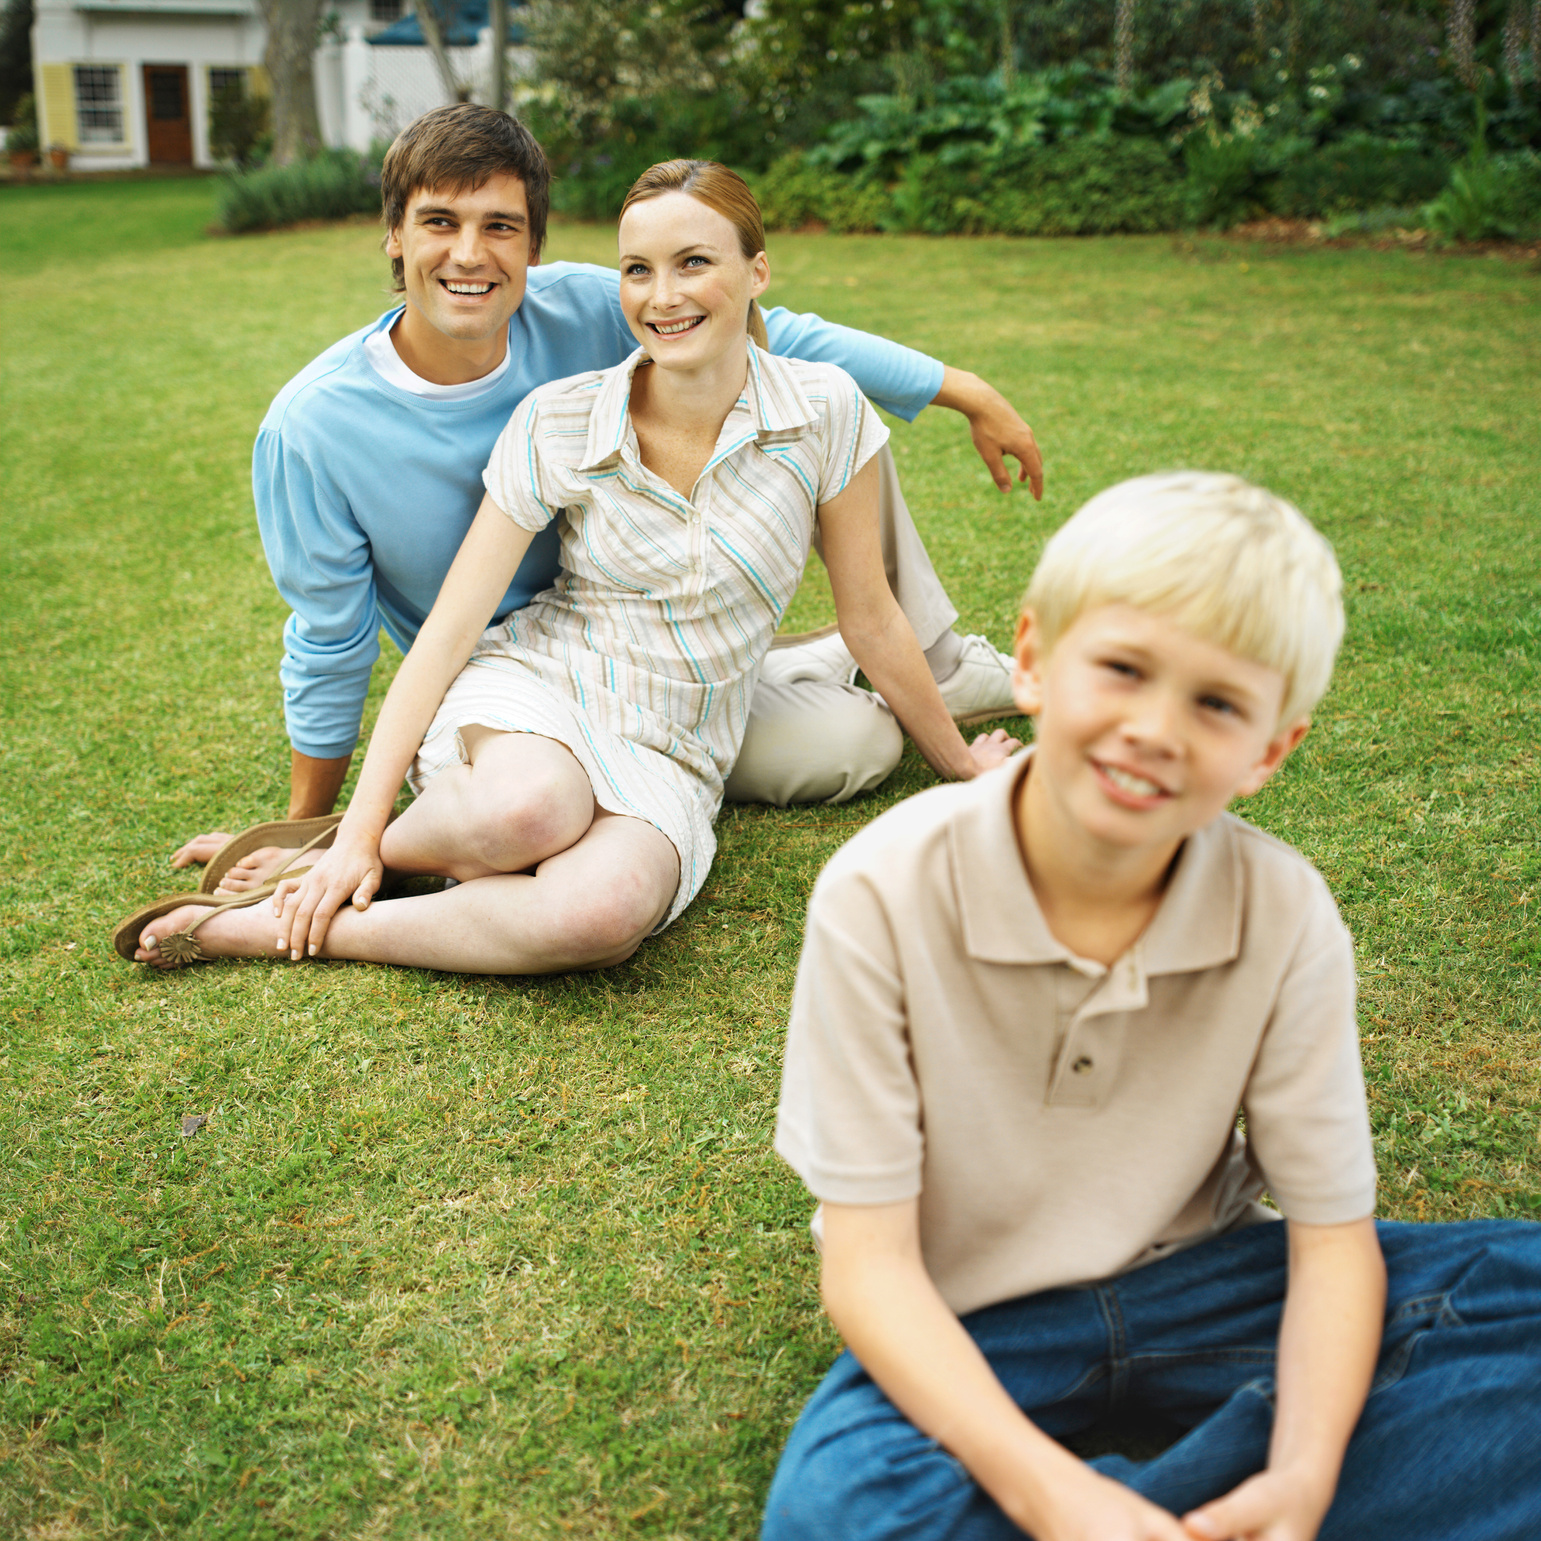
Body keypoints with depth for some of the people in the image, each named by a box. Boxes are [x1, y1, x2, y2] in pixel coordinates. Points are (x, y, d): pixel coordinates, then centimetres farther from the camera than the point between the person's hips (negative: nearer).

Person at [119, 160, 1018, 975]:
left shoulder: (824, 411, -7)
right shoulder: (558, 424, -8)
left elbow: (870, 617, 5)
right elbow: (450, 627, -8)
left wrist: (962, 765, 15)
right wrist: (360, 831, -12)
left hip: (671, 762, 1)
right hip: (533, 685, -1)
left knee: (601, 912, -36)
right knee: (530, 807, -41)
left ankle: (281, 928, -17)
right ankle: (339, 859, -9)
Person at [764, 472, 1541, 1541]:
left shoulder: (1285, 918, -13)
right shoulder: (884, 896, -21)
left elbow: (1333, 1235, -8)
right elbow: (868, 1260, -19)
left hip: (1192, 1289, 3)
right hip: (968, 1329, -2)